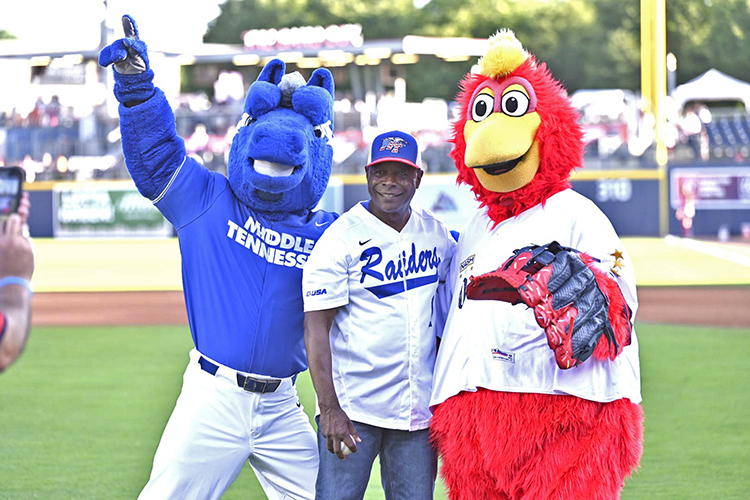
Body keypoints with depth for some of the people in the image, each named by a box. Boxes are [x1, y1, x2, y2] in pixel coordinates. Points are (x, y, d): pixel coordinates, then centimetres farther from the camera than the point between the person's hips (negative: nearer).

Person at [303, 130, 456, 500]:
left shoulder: (437, 234, 9)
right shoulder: (339, 239, -7)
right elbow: (316, 327, -10)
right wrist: (329, 409, -19)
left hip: (419, 410, 5)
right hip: (353, 408, -5)